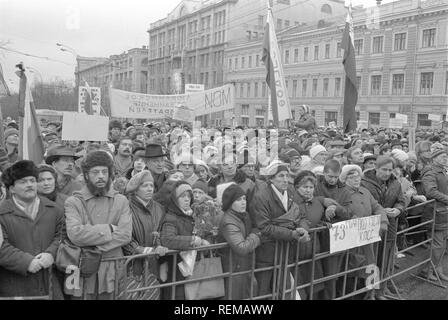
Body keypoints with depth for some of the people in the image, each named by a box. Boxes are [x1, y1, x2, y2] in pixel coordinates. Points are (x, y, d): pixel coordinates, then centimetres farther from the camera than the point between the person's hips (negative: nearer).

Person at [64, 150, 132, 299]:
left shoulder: (121, 201, 3)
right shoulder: (73, 202, -1)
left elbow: (125, 235, -10)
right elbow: (75, 234, -17)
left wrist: (94, 249, -15)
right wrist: (109, 229, -14)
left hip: (112, 271, 1)